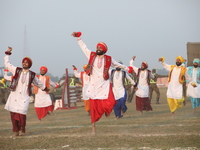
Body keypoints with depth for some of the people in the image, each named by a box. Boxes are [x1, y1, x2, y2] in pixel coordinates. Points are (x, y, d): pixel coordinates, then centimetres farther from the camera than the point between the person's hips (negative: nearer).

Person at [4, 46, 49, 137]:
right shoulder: (17, 70, 9)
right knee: (13, 113, -4)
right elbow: (7, 64, 18)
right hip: (14, 95, 1)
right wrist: (8, 53, 18)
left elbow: (38, 83, 28)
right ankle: (16, 130, 7)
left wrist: (44, 88, 41)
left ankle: (22, 130, 4)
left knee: (22, 114, -14)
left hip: (24, 97, -1)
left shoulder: (32, 75, 11)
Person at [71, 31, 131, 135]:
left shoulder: (108, 59, 3)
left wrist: (126, 68, 27)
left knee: (109, 103, -19)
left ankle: (106, 110, 19)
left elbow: (117, 64, 18)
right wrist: (78, 38, 12)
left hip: (104, 86, -1)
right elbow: (84, 47, 13)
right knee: (94, 107, 1)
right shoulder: (92, 55, 4)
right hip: (94, 86, 1)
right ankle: (93, 127, 10)